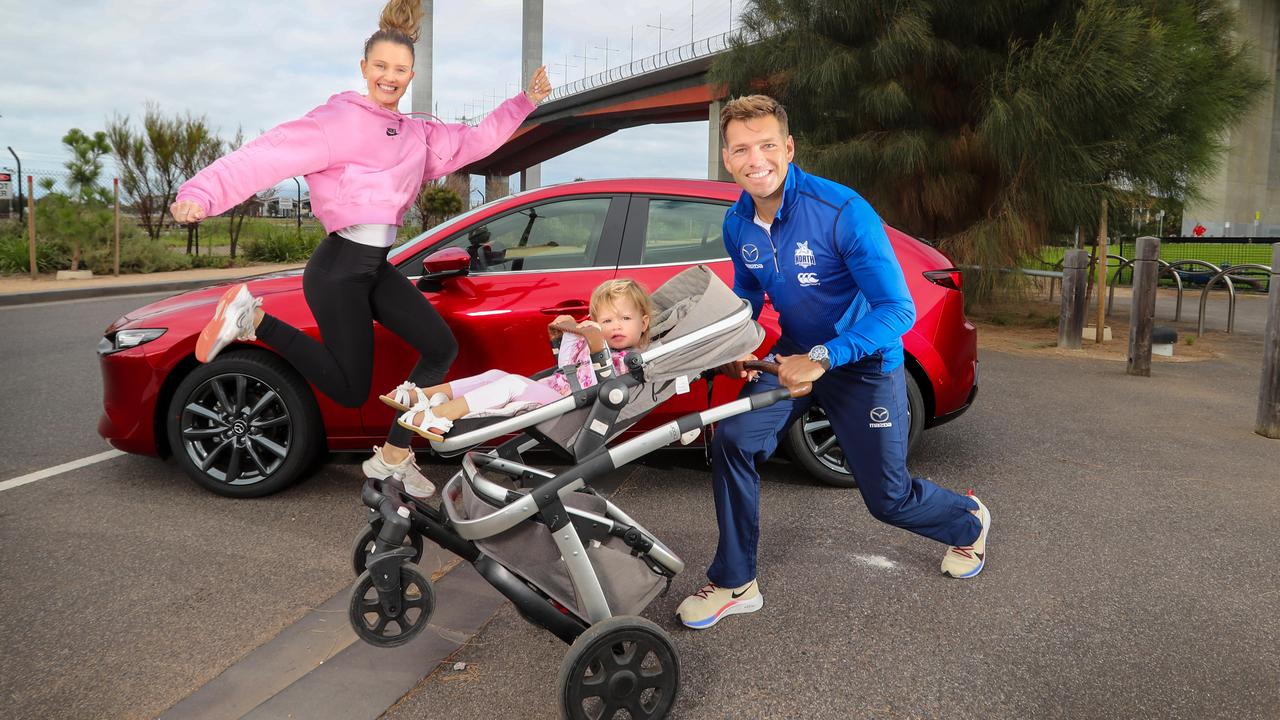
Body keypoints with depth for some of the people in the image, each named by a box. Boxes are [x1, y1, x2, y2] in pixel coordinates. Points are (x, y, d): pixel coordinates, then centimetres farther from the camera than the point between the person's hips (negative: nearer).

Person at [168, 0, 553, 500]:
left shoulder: (416, 135, 13)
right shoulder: (339, 120, -11)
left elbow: (475, 141, 21)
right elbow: (268, 155, -20)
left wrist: (525, 102, 15)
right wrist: (202, 194, -32)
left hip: (377, 268, 8)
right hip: (338, 268, -8)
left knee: (442, 348, 1)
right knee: (350, 390, -4)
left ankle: (393, 457, 10)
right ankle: (252, 319, 7)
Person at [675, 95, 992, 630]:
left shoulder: (842, 212, -27)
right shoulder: (737, 224, -8)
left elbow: (899, 309, -28)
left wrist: (822, 358, -36)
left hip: (864, 362, -4)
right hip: (796, 355, 5)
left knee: (887, 497, 7)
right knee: (732, 441, -17)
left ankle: (968, 521, 44)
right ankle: (735, 584, 1)